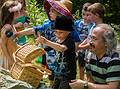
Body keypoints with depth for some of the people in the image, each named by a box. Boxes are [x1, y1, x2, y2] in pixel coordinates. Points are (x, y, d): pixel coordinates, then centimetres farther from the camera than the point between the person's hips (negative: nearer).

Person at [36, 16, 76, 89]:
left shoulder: (70, 41, -18)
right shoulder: (58, 41, 5)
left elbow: (61, 48, -42)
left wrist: (46, 42, -53)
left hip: (68, 75, -8)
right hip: (59, 73, 8)